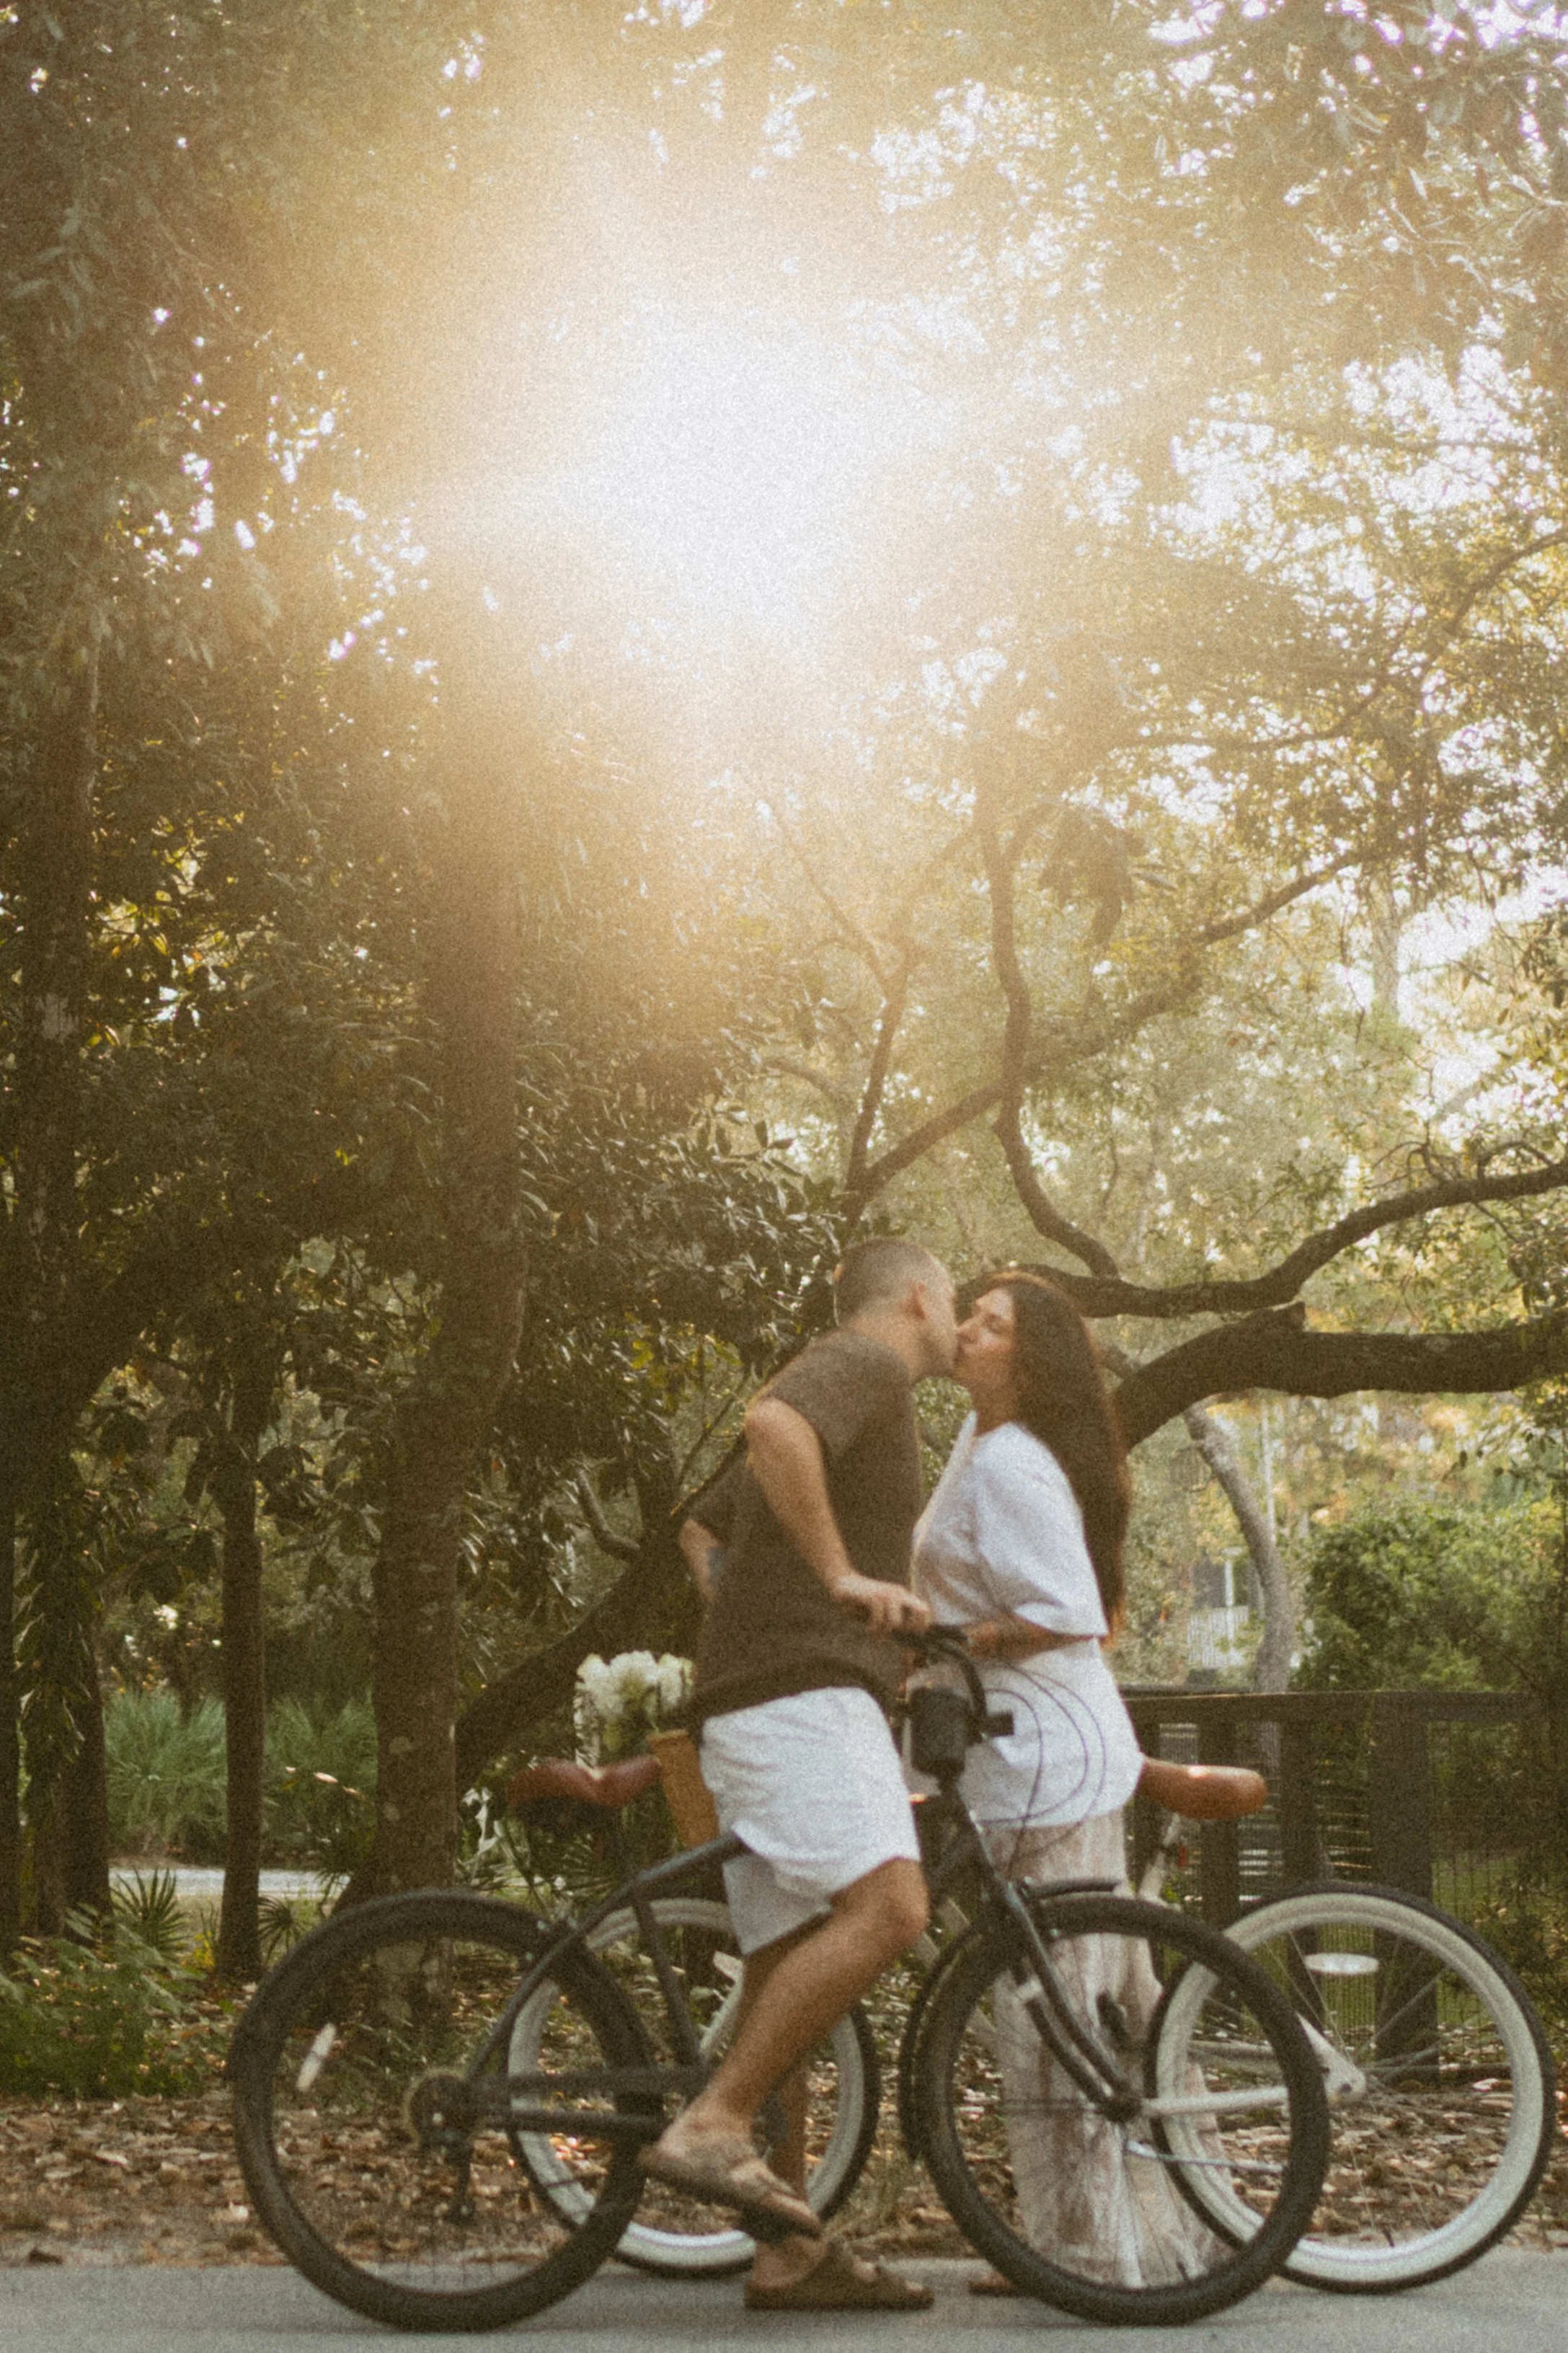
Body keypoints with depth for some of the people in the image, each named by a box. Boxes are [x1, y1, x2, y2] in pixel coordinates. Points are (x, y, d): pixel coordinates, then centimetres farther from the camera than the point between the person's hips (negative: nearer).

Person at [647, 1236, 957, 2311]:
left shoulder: (846, 1383, 30)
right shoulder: (865, 1367, -1)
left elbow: (702, 1529, 39)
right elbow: (771, 1427, -25)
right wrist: (842, 1577, -23)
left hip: (771, 1703, 10)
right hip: (802, 1690, -10)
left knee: (790, 1975, 5)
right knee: (887, 1904, -24)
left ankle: (790, 2253, 4)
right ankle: (711, 2127, -26)